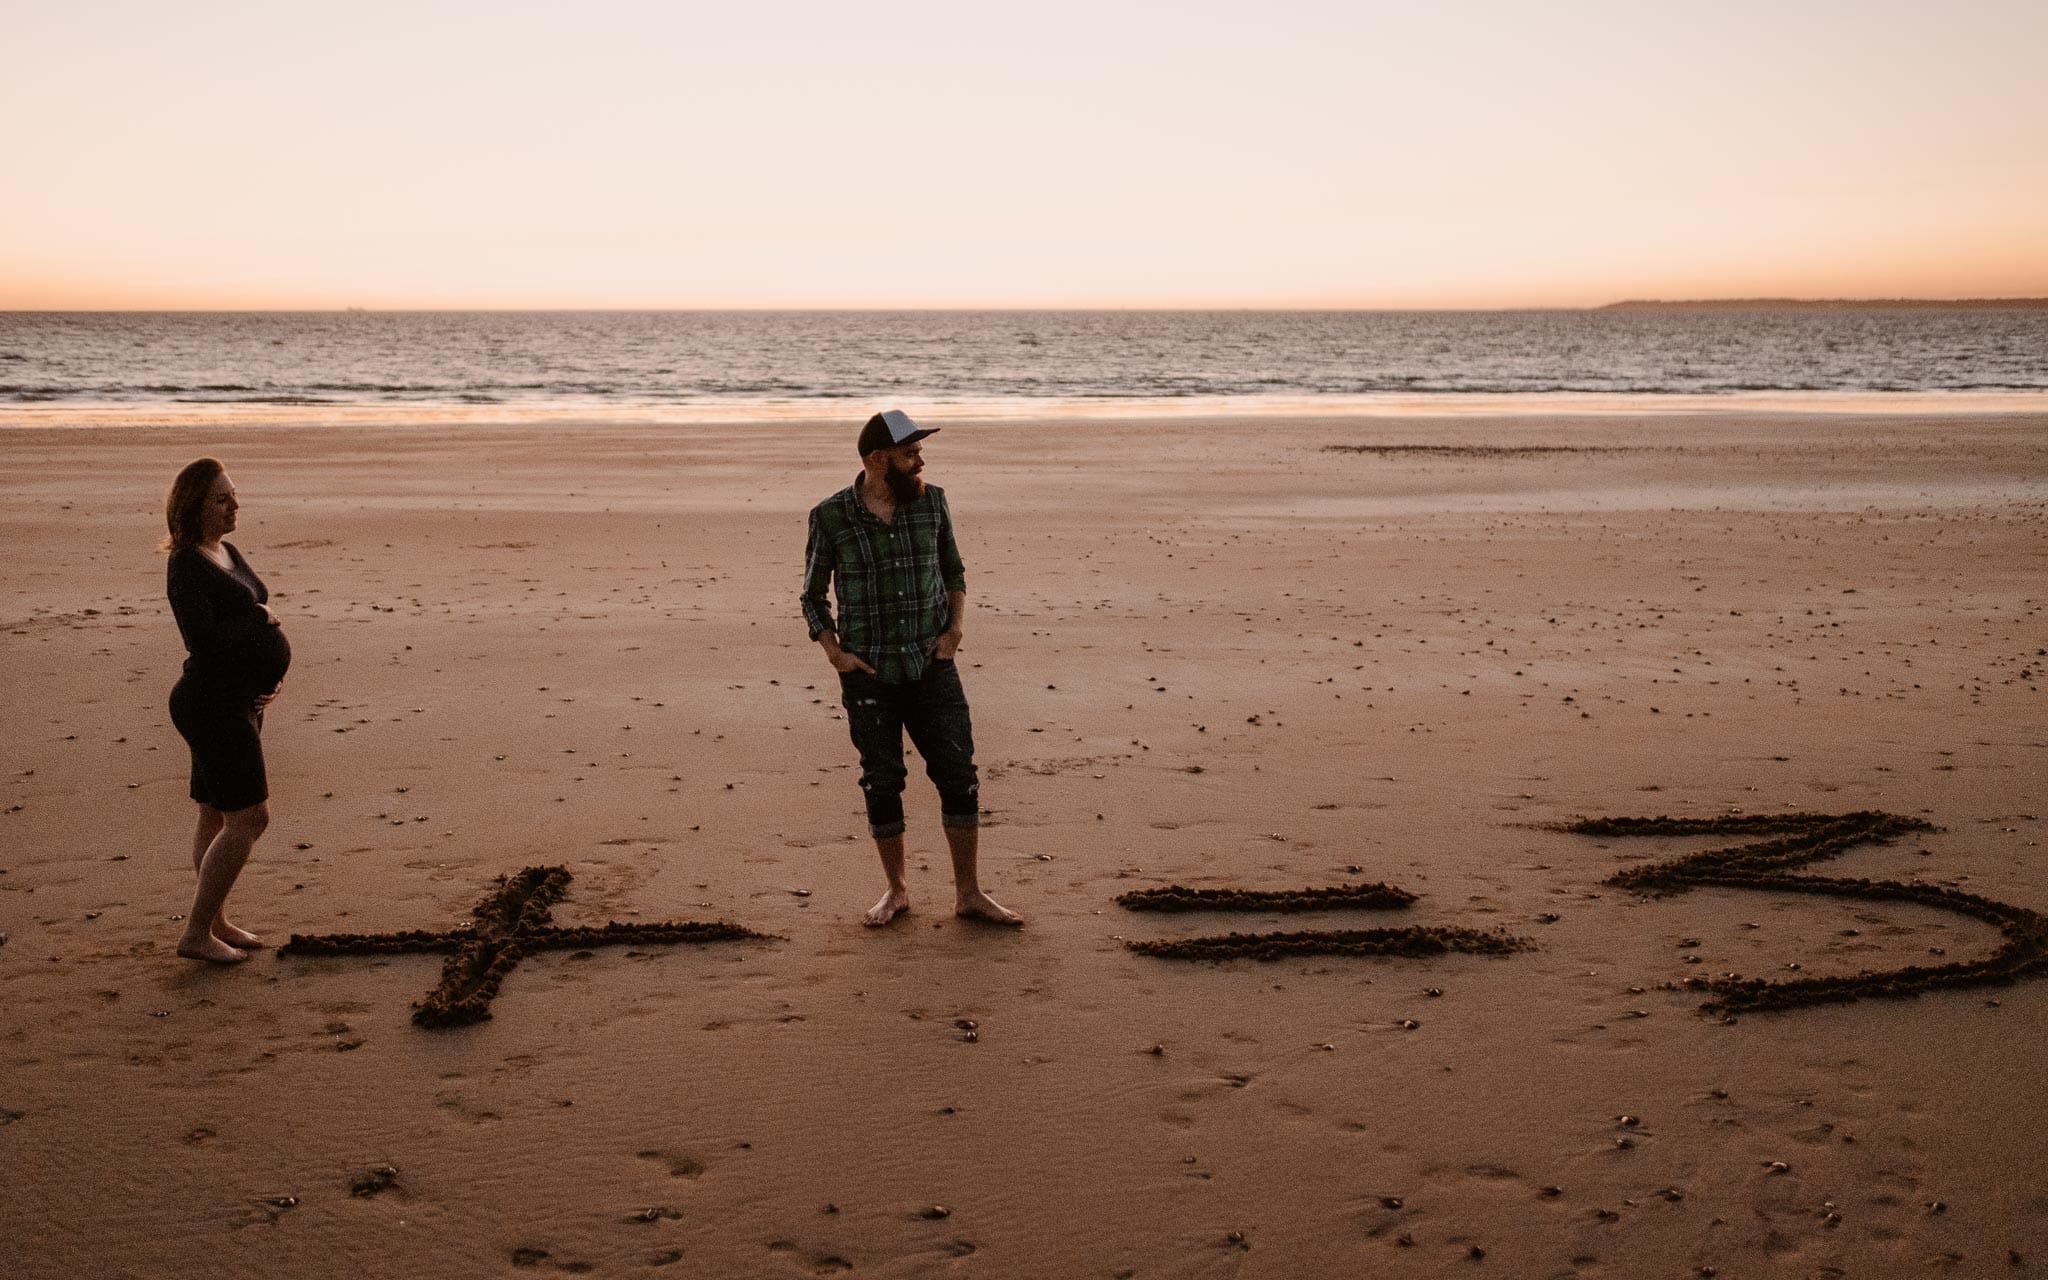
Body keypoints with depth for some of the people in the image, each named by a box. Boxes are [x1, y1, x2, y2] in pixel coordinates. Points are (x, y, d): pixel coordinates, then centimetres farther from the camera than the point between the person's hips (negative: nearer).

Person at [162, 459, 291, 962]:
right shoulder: (186, 565, -15)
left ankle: (216, 922, 26)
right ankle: (196, 934, -2)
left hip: (240, 700, 9)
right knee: (250, 817, -9)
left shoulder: (227, 553, 13)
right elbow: (204, 641, -25)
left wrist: (272, 676, 5)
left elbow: (259, 615, 20)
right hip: (213, 704, -9)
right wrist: (260, 619, -11)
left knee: (217, 817, 16)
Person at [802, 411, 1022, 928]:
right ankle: (897, 890, 23)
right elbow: (813, 596, 6)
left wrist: (955, 628, 1)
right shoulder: (831, 516, -5)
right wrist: (835, 653, -6)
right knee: (882, 782, 6)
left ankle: (969, 893, 10)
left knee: (959, 775, -1)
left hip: (933, 666, 2)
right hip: (869, 673, -2)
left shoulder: (932, 501, 1)